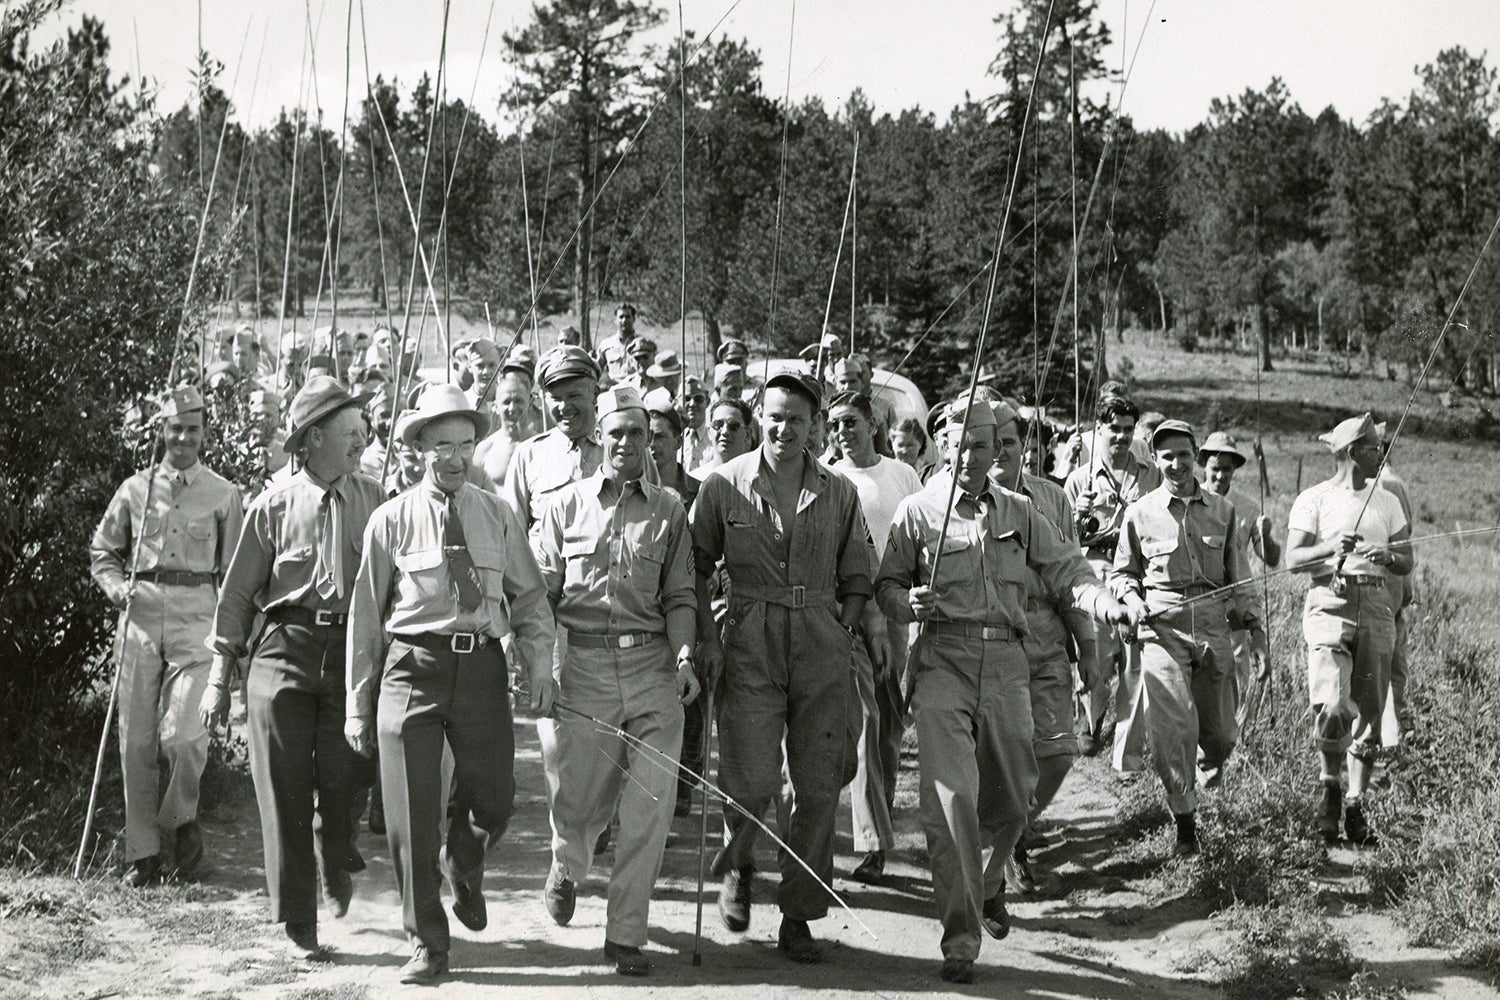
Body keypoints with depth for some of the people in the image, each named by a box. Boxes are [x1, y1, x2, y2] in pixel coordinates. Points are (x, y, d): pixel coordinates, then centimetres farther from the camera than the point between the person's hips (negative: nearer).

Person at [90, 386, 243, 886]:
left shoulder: (222, 494, 7)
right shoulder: (135, 488, 10)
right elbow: (102, 551, 19)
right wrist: (116, 587, -1)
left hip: (196, 614, -2)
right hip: (141, 614, 2)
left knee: (182, 733, -15)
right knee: (136, 739, 3)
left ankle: (181, 819, 13)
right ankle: (142, 853, 14)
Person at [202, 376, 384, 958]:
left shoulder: (375, 502, 5)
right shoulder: (273, 507, 2)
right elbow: (238, 593, 7)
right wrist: (220, 674, 6)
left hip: (352, 651, 1)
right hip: (284, 649, 0)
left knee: (342, 779, -4)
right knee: (286, 787, 1)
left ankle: (337, 872, 31)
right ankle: (298, 921, 14)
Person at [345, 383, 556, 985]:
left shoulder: (497, 516, 7)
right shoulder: (392, 520, 1)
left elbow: (530, 596, 11)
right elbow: (365, 614, 4)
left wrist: (540, 666, -3)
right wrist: (358, 705, 5)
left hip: (481, 666, 2)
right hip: (412, 665, -2)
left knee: (493, 800, 6)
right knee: (411, 817, 0)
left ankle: (462, 866, 42)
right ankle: (426, 945, 15)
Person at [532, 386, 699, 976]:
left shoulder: (668, 512, 9)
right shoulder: (566, 507, 7)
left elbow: (678, 597, 8)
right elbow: (540, 594, 5)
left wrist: (684, 656, -7)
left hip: (652, 667, 1)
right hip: (581, 665, -1)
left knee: (651, 805, -5)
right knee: (576, 799, 7)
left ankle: (625, 934, 7)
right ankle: (565, 872, 43)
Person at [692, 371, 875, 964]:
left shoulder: (839, 493, 8)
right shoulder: (725, 484, 2)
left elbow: (856, 579, 14)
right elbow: (696, 565, 8)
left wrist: (845, 632, 1)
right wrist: (707, 637, -1)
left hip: (824, 648, 2)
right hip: (751, 647, -2)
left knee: (819, 788, 1)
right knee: (751, 782, -10)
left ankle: (797, 919, 14)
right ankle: (736, 867, 24)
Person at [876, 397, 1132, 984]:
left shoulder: (1019, 513, 12)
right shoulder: (918, 511, 3)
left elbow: (1065, 571, 7)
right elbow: (886, 584, 7)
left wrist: (1108, 606, -11)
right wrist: (906, 602, -15)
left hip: (1006, 665, 3)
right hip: (943, 663, -3)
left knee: (1012, 799, 11)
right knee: (951, 798, -12)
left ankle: (987, 885, 43)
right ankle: (960, 938, -6)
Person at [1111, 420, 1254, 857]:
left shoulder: (1222, 510, 11)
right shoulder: (1141, 513, 5)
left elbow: (1236, 573, 18)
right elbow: (1122, 573, 13)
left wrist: (1245, 613, 5)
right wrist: (1133, 601, -6)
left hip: (1213, 625, 3)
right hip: (1163, 626, -2)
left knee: (1220, 729, 7)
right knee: (1175, 725, -11)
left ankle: (1208, 777, 41)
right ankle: (1184, 821, -2)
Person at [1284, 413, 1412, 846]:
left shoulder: (1387, 502, 16)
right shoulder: (1313, 500, 2)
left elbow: (1407, 564, 14)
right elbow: (1293, 559, -5)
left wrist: (1387, 556, -8)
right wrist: (1330, 547, -23)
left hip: (1376, 608, 4)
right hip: (1329, 604, -4)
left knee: (1369, 714, 4)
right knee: (1332, 708, -18)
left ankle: (1355, 805, 14)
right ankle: (1329, 786, 5)